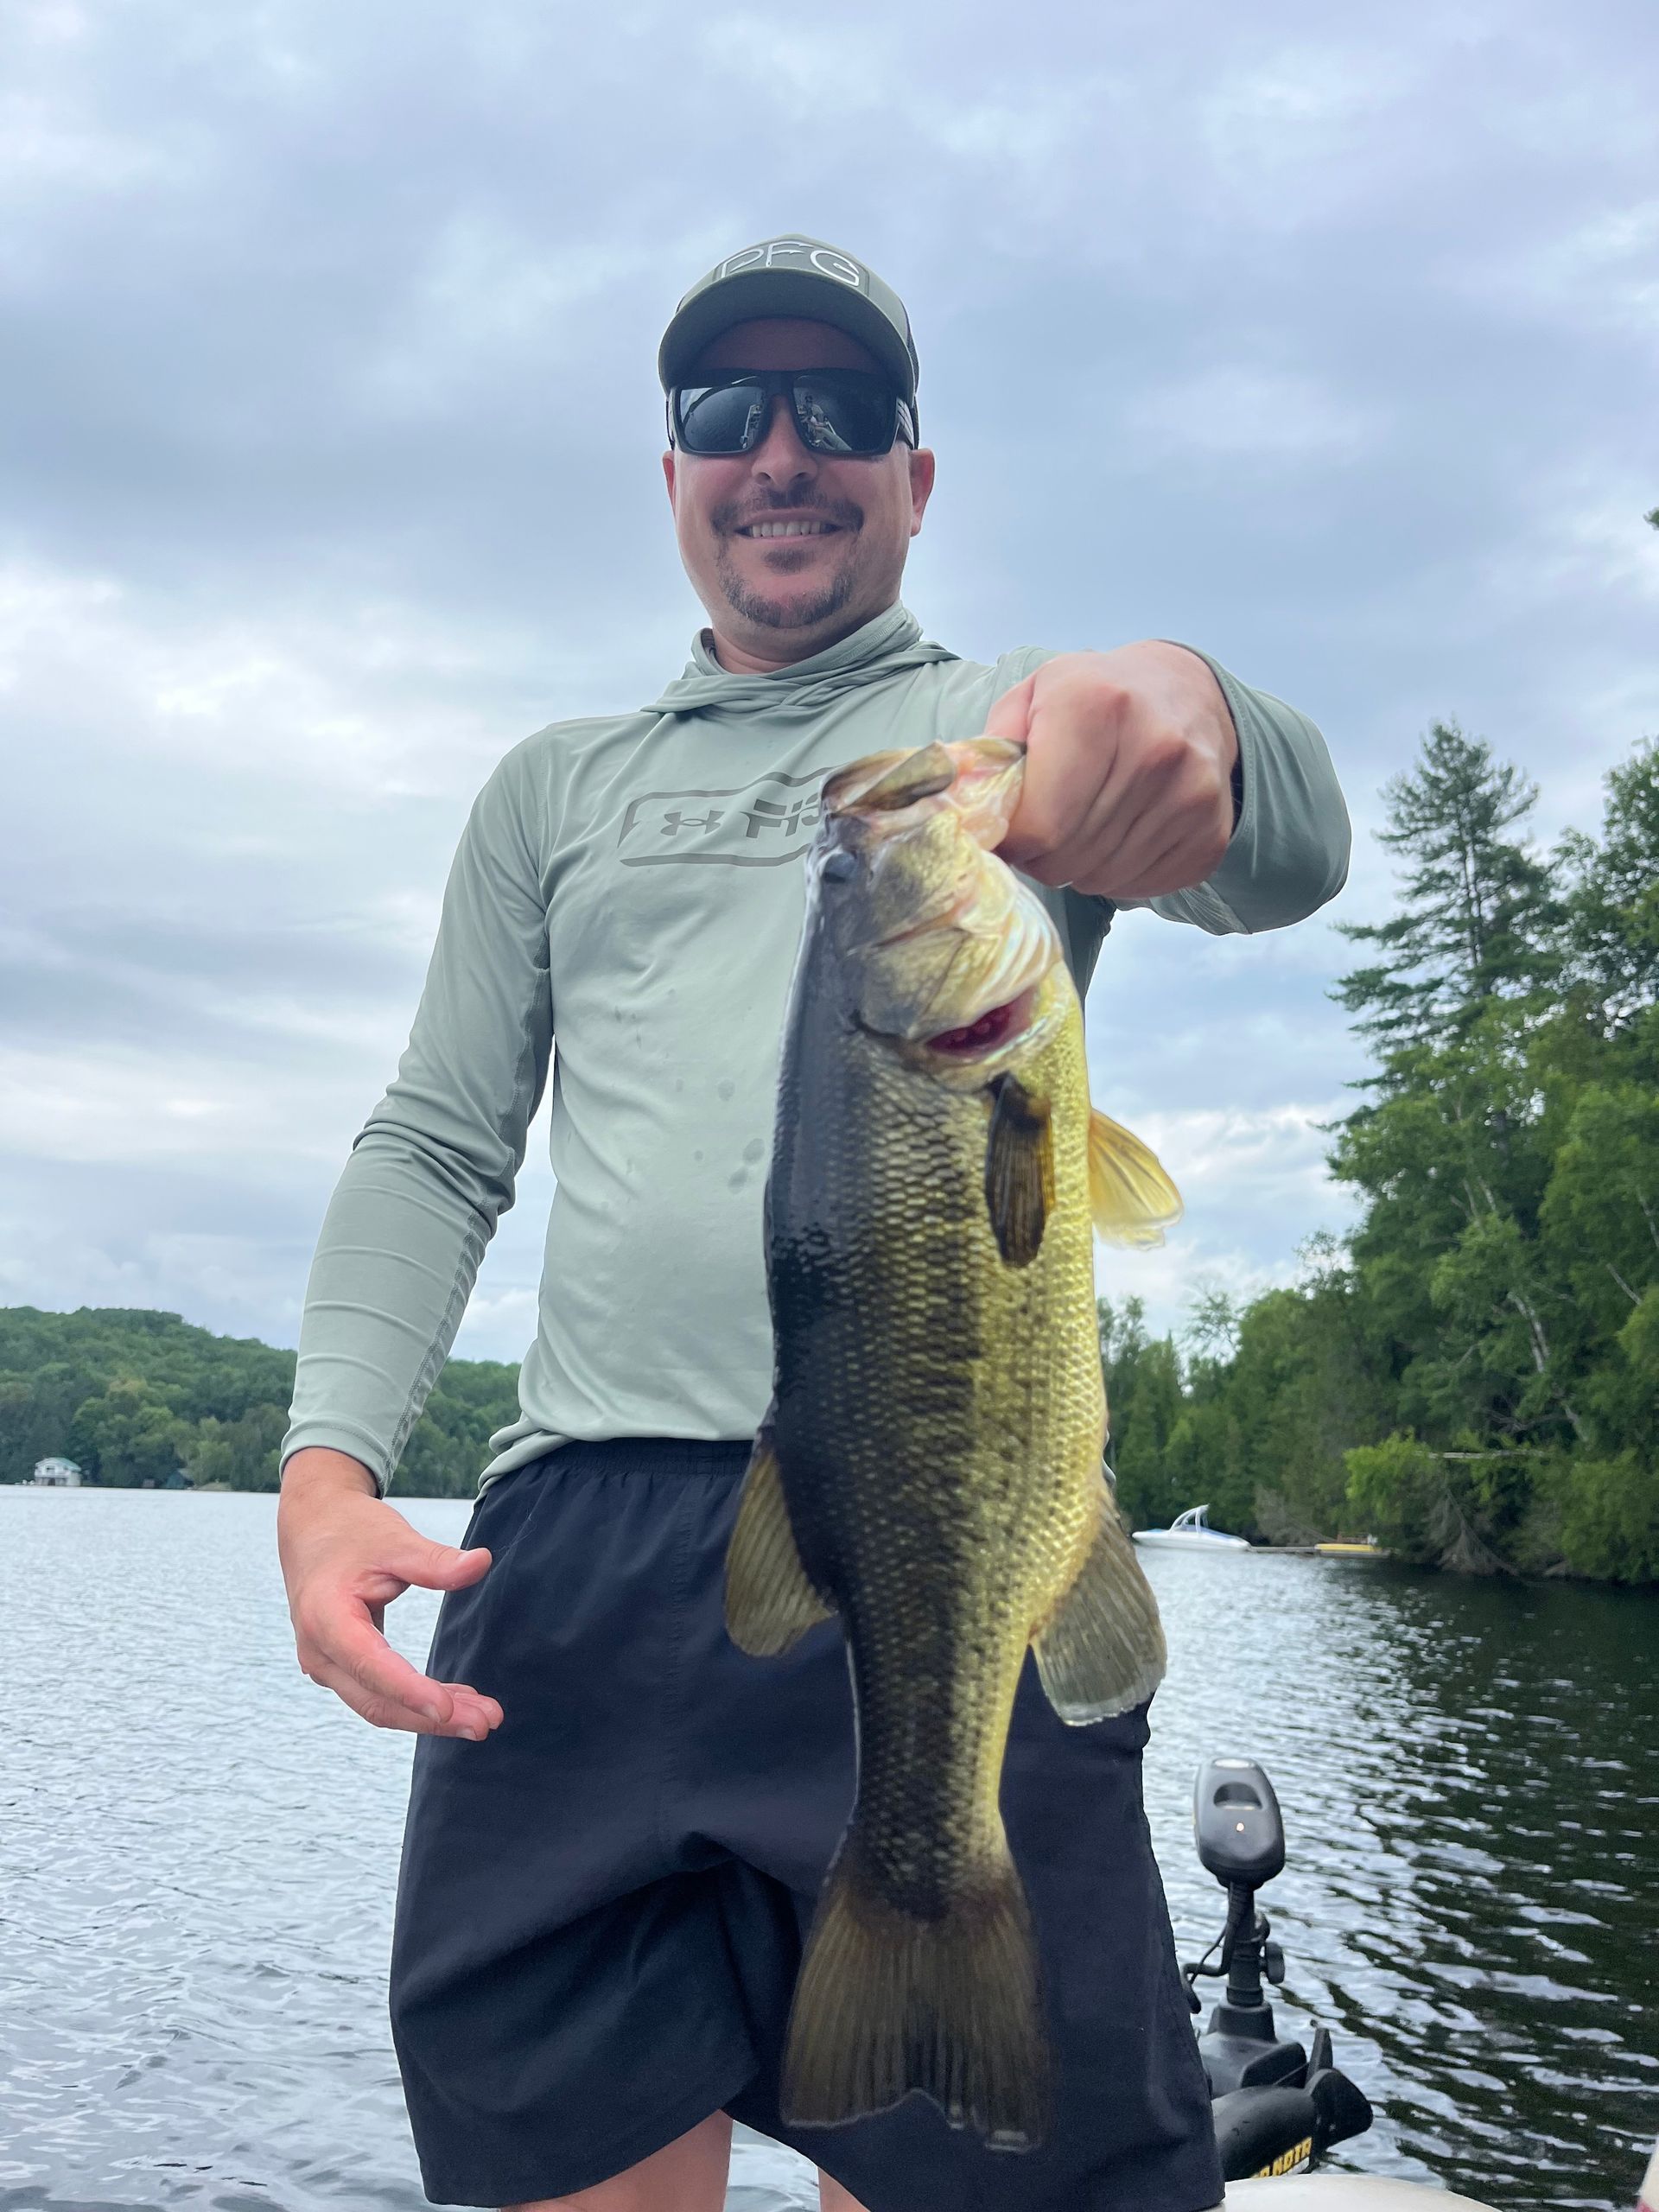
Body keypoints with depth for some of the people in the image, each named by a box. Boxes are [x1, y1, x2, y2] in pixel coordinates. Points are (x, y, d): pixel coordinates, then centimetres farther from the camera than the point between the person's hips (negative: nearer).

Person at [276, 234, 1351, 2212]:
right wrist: (328, 1460, -2)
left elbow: (1284, 856, -8)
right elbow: (436, 1147, 15)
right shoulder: (556, 787, 20)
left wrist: (1190, 714, -33)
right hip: (584, 1542, 3)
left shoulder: (1036, 728, 13)